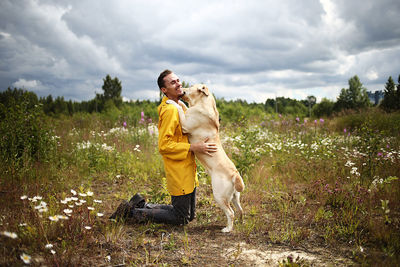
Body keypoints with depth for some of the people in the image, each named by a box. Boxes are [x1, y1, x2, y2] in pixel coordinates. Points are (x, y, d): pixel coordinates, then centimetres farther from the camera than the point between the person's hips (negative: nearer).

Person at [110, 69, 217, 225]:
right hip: (178, 171, -9)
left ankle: (141, 205, 24)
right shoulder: (170, 110, -18)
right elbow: (164, 146, -24)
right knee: (181, 219, 1)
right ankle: (131, 212, 9)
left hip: (188, 169, 9)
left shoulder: (180, 106, 12)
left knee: (189, 215, 19)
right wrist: (194, 147, -25)